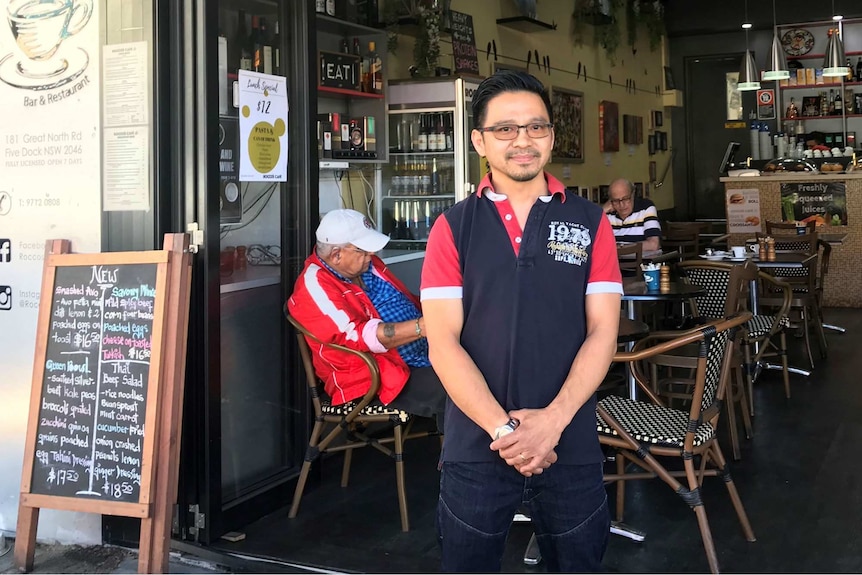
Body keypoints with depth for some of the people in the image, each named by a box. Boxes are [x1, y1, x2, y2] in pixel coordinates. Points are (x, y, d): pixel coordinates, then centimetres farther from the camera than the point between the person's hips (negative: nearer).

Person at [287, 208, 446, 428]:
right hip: (376, 379, -9)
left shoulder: (365, 264, 9)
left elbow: (409, 302, 17)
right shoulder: (315, 284, -16)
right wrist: (422, 326, -32)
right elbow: (359, 336, -25)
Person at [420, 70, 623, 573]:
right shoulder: (453, 228, 1)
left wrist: (552, 420, -14)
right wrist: (504, 429, -15)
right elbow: (443, 342, -6)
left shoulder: (590, 223, 4)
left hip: (572, 447, 1)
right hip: (475, 449, 0)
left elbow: (602, 332, -2)